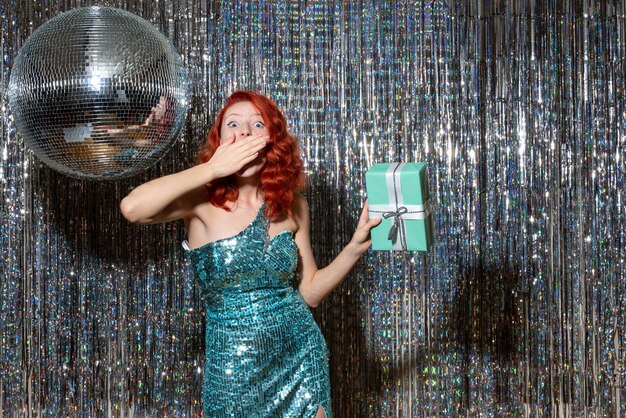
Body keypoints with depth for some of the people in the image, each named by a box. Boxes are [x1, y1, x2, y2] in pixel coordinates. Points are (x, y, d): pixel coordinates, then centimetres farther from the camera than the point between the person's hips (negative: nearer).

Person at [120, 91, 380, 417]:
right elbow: (132, 208, -29)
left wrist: (356, 246, -5)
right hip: (234, 367, -3)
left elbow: (310, 292, 8)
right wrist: (212, 168, -23)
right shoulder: (203, 201, -10)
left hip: (300, 356, 3)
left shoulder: (292, 205, 1)